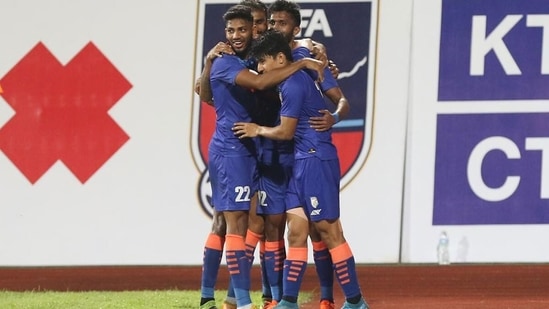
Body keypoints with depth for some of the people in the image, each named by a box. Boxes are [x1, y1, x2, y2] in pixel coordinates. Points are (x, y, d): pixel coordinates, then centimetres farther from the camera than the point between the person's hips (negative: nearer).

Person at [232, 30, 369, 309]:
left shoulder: (293, 85, -15)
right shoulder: (295, 79, 14)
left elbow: (285, 131, -10)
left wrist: (258, 130, 9)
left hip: (316, 160, -10)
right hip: (302, 162, 10)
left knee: (329, 231, -7)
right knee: (296, 230, 5)